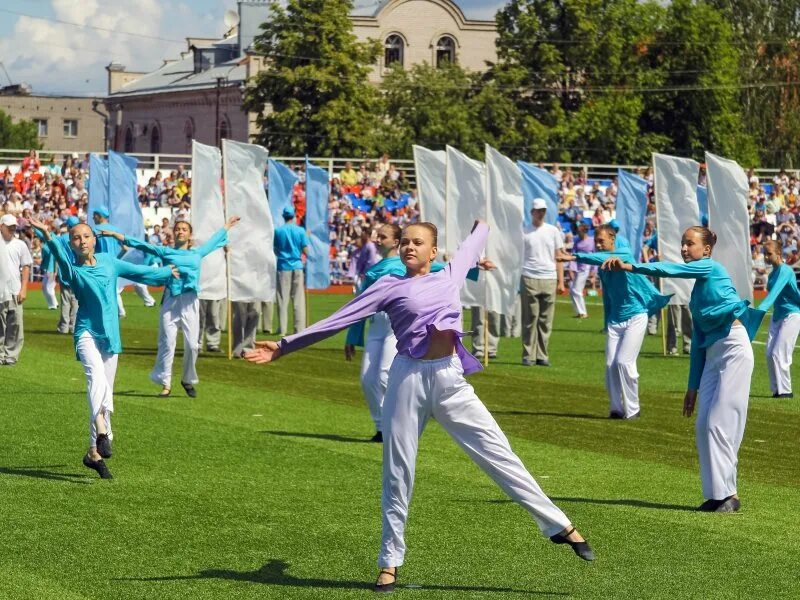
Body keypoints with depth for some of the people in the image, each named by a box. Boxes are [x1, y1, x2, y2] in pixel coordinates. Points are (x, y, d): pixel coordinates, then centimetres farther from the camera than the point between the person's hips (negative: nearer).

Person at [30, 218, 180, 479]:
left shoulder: (108, 261, 10)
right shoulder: (72, 269, -3)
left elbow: (139, 271, 26)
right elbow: (59, 252, -25)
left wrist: (166, 272, 41)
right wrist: (47, 235, -46)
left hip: (110, 334, 5)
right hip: (87, 332, -5)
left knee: (106, 395, 6)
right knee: (96, 375, -32)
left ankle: (94, 453, 13)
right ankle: (101, 431, -47)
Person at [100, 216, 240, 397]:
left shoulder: (197, 253, 16)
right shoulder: (165, 252, 9)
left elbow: (212, 241, 31)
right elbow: (142, 245, 5)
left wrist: (227, 226, 45)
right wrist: (116, 235, 0)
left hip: (190, 302, 2)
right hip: (170, 301, -2)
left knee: (192, 344, -1)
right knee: (167, 343, -5)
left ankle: (188, 380, 18)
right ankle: (165, 383, 1)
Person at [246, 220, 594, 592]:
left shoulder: (448, 277, 11)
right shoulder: (390, 286, 2)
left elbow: (469, 250, 34)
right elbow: (338, 320, 2)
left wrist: (482, 227, 53)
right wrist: (285, 346, -1)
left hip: (450, 379, 2)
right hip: (409, 379, -2)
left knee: (499, 454, 3)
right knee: (398, 473, 3)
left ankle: (559, 526, 6)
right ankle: (390, 563, 11)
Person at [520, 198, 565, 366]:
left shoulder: (553, 231, 11)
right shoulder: (524, 232, 5)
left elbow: (558, 257, 12)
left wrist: (561, 281, 5)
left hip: (549, 279, 2)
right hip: (529, 279, -2)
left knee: (546, 320, 3)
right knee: (529, 319, 0)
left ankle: (542, 355, 8)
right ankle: (528, 355, 4)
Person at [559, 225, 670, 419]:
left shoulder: (624, 254, -9)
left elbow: (603, 258, -29)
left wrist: (576, 257, -36)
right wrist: (607, 323, 18)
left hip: (635, 317, -7)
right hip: (615, 319, 7)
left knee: (624, 362, -14)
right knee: (611, 365, -1)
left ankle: (632, 409, -3)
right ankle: (616, 409, 8)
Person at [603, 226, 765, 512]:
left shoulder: (711, 268, 0)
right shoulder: (697, 289, 22)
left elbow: (670, 270, -16)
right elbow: (698, 340, 22)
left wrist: (629, 266, -25)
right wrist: (693, 386, 21)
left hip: (733, 348, -9)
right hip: (712, 354, 9)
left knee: (720, 423, -10)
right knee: (704, 425, 3)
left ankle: (728, 494, -6)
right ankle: (716, 493, 9)